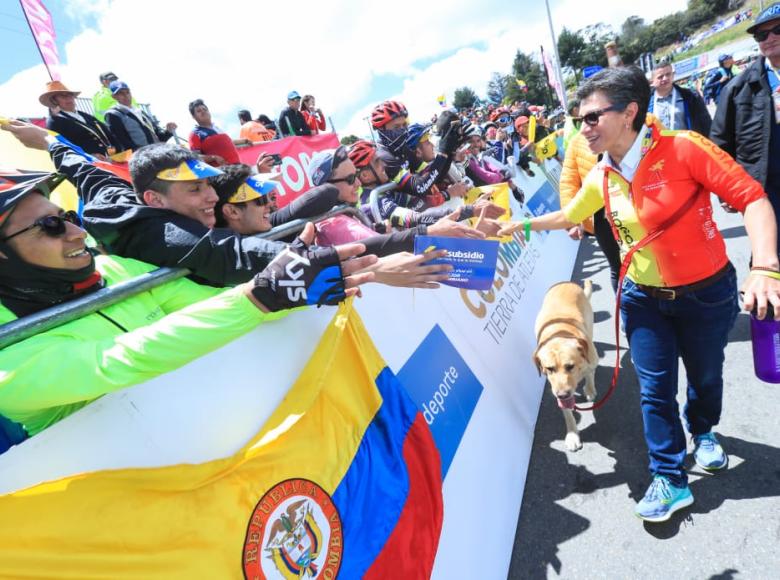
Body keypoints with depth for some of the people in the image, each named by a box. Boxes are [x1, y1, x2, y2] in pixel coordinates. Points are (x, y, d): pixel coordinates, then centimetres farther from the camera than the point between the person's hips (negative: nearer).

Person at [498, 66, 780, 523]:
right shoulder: (601, 177, -5)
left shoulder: (683, 149, -20)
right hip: (644, 297, 3)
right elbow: (569, 216, 14)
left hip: (707, 292, -2)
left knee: (706, 374, 20)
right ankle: (670, 480, 22)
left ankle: (703, 432, 53)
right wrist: (524, 224, 4)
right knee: (655, 388, 5)